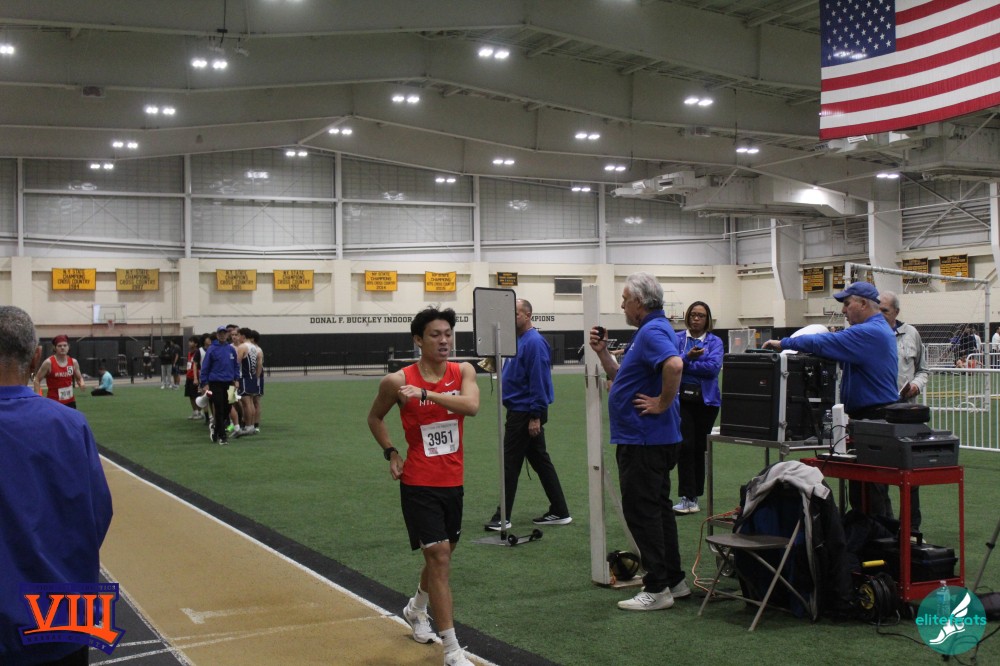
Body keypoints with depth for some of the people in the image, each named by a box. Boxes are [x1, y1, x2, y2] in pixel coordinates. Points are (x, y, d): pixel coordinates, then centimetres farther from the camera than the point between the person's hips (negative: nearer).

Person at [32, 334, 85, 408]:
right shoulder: (48, 362, -11)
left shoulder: (73, 362, 1)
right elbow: (37, 380, -5)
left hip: (70, 402, 4)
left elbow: (79, 378, 14)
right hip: (53, 402, -4)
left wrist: (81, 383, -10)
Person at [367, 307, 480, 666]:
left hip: (453, 481, 5)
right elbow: (375, 417, 9)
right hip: (419, 483, -4)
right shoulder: (398, 381, -10)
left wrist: (425, 393, -33)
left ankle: (416, 608, 50)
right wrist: (391, 453, -2)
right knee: (438, 556, -11)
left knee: (443, 552, 21)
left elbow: (471, 405, -25)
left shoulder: (462, 371, -3)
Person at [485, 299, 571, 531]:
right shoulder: (521, 340, 13)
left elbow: (539, 380, -22)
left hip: (525, 413, -10)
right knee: (540, 461, 12)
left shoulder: (533, 342, -18)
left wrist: (535, 416, -22)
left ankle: (502, 518, 4)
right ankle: (559, 512, 17)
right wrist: (496, 367, 9)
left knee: (510, 464, -3)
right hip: (520, 411, 10)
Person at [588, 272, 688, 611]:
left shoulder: (653, 332, -17)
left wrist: (663, 403, -26)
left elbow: (675, 365, -38)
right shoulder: (649, 330, 17)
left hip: (644, 440, -11)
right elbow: (620, 377, 22)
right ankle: (673, 580, 25)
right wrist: (602, 352, 8)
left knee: (642, 511, -4)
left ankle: (656, 589, 2)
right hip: (649, 439, 11)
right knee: (657, 508, 16)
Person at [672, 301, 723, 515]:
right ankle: (688, 498, -8)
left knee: (699, 448, 6)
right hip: (682, 399, -1)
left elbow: (714, 367, -11)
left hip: (706, 400, 1)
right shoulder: (677, 339, 6)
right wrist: (688, 357, -21)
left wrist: (685, 364, -9)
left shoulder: (715, 341, 5)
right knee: (685, 446, -10)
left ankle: (694, 496, 18)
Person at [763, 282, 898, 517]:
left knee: (868, 491, -6)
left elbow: (824, 343, -23)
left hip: (873, 417, -11)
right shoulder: (879, 329, 17)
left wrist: (783, 343, -13)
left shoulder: (869, 332, -18)